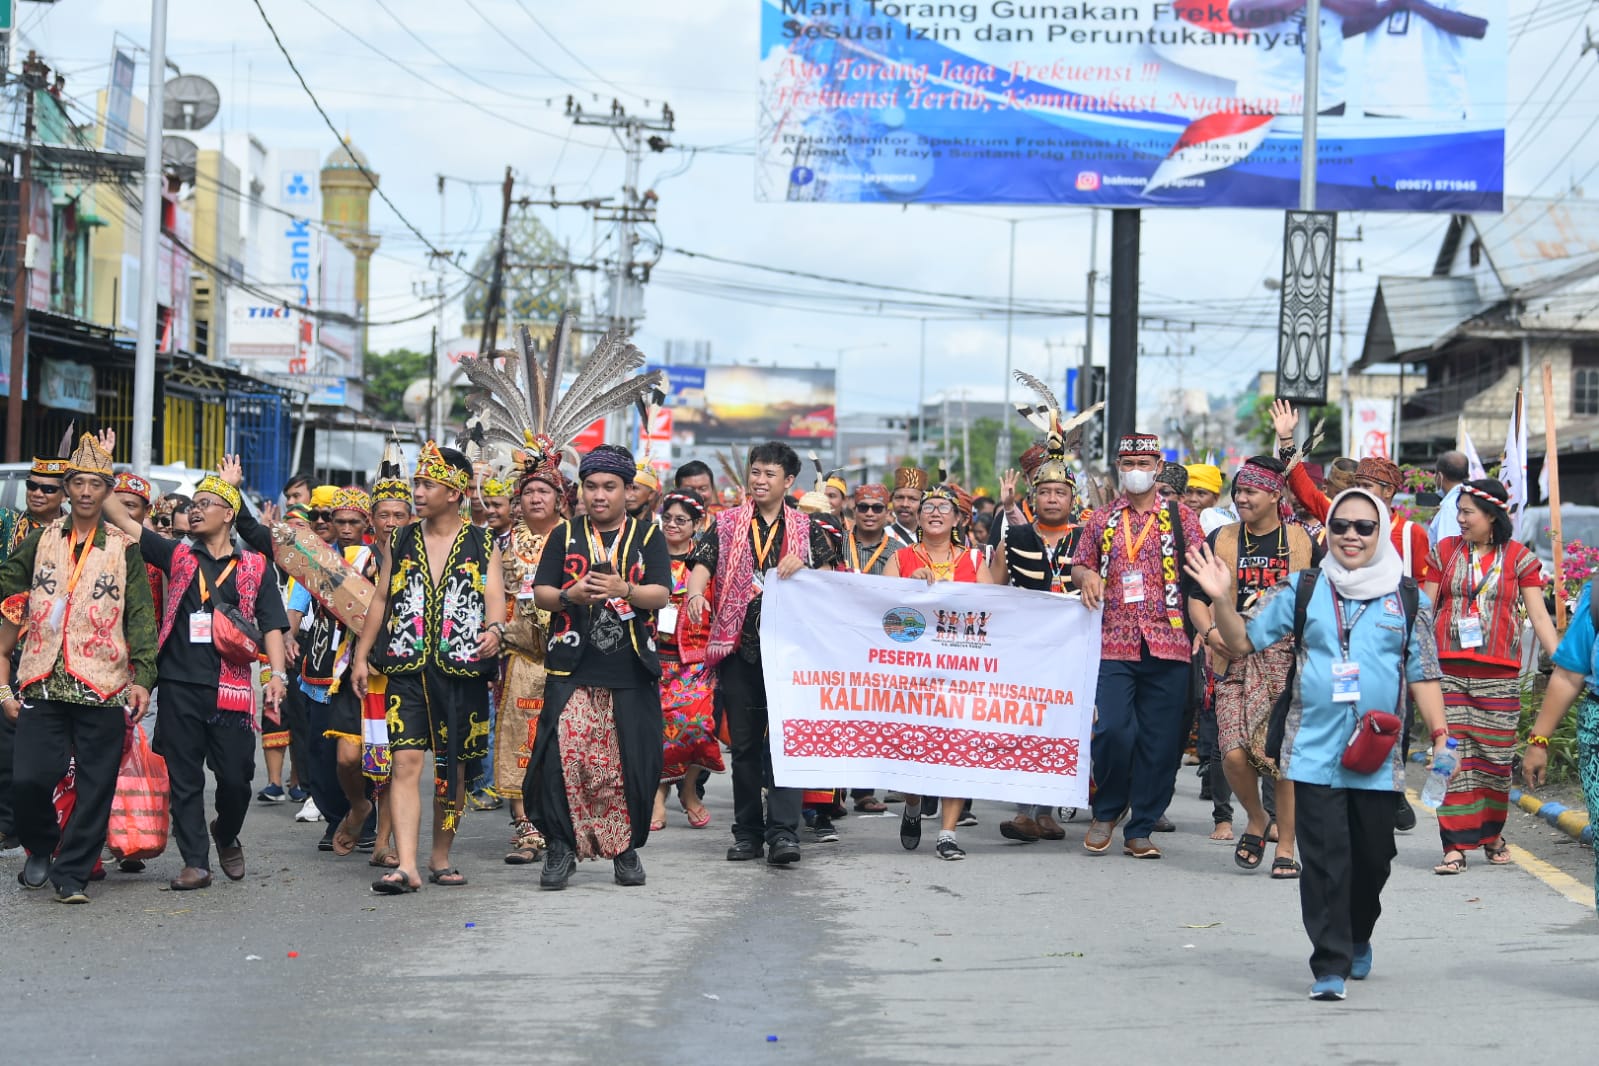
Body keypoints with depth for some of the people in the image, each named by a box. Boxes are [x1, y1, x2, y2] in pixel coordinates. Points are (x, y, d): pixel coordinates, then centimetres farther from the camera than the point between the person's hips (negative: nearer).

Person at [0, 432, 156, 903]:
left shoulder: (125, 549, 5)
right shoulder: (40, 541, 11)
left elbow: (141, 617, 2)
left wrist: (143, 675, -8)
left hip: (102, 685, -1)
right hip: (43, 684, 1)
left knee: (95, 788, -2)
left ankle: (71, 873, 7)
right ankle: (40, 849, 19)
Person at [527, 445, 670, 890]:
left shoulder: (647, 535, 10)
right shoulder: (565, 535, 13)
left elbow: (661, 594, -1)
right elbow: (540, 593, 7)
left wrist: (624, 589, -19)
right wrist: (570, 595, -14)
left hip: (632, 670, 0)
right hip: (572, 668, 0)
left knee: (632, 763, 0)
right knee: (563, 756, -12)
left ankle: (626, 849, 15)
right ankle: (561, 847, -2)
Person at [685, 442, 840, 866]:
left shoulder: (805, 528, 11)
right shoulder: (727, 524, 10)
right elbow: (703, 563, -3)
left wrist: (804, 565, -13)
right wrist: (696, 592, -25)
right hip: (738, 645, 1)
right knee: (744, 741, 6)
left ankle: (783, 831, -13)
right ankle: (748, 832, 13)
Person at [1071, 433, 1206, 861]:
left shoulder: (1180, 517, 8)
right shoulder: (1101, 520, 14)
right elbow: (1079, 566, 20)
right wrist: (1086, 575, -4)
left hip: (1168, 645, 0)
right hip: (1114, 645, 0)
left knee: (1160, 741, 0)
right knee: (1112, 730, -13)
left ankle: (1140, 830, 10)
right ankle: (1106, 812, 11)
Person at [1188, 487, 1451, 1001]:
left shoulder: (1408, 597, 6)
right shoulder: (1304, 589, 5)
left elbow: (1423, 673, 7)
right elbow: (1243, 641, 6)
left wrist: (1439, 735, -3)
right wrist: (1222, 601, -11)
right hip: (1314, 751, -1)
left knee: (1373, 857, 12)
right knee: (1324, 858, -7)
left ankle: (1357, 938, 38)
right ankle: (1330, 965, -4)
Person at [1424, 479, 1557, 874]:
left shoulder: (1518, 558, 4)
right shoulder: (1445, 551, 9)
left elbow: (1539, 616, 3)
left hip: (1499, 675, -1)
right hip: (1448, 671, 1)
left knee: (1496, 757, 3)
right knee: (1452, 756, -6)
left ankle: (1492, 835, 23)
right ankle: (1456, 846, -5)